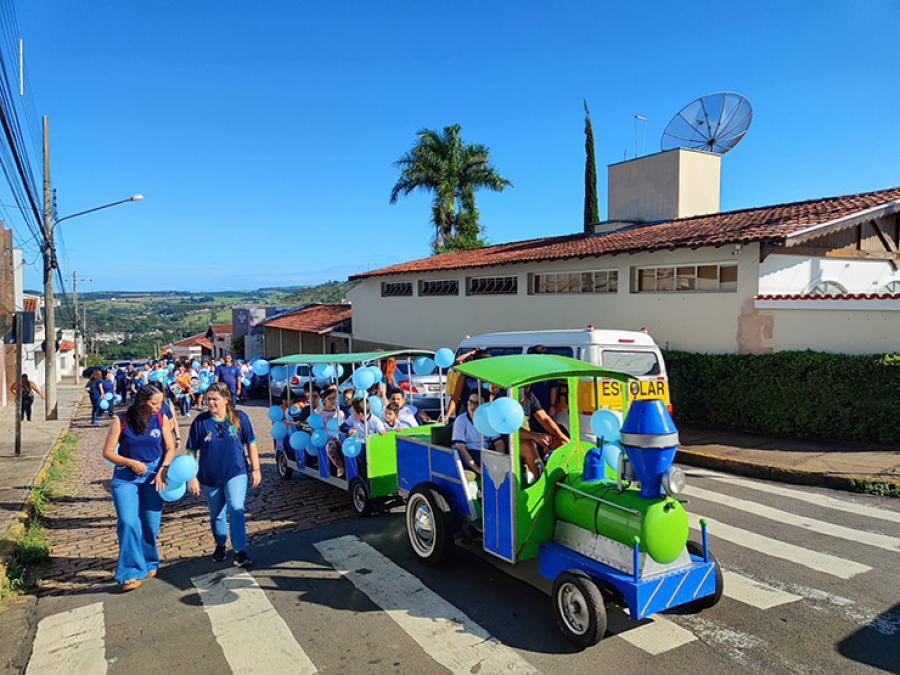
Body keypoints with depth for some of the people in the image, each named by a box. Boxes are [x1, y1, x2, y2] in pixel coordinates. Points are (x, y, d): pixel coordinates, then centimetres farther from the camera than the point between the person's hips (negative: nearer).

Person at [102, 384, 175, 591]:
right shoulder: (122, 421, -6)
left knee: (151, 524, 5)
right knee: (128, 523, -12)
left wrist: (162, 470, -9)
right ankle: (132, 572, -2)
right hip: (126, 476, -2)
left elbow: (170, 448, 5)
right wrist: (130, 462, -16)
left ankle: (149, 563, 28)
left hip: (153, 473, 2)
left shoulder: (160, 419, -1)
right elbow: (107, 452, -3)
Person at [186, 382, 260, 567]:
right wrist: (192, 478, -4)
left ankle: (240, 552, -5)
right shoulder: (201, 421, -8)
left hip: (235, 474, -1)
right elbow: (192, 451, -3)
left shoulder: (240, 417, -8)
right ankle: (220, 545, 39)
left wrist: (255, 469, 2)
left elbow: (250, 443, 1)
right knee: (216, 514, 17)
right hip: (209, 477, 2)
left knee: (236, 510, -14)